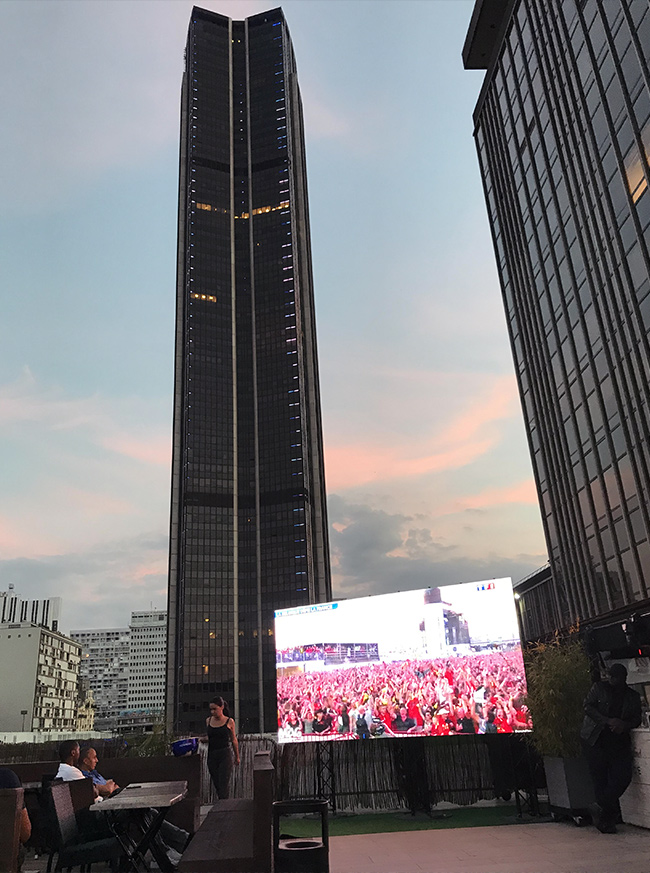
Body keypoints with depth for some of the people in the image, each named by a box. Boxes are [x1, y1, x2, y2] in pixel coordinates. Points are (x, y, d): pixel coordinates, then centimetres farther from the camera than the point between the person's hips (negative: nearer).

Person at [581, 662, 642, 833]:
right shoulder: (598, 688, 5)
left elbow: (637, 719, 7)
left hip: (619, 741, 2)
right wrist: (608, 721, -16)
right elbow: (587, 707, -5)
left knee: (623, 776, -11)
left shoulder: (633, 696, 12)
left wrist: (624, 725, -15)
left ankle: (601, 807, 3)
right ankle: (609, 817, 10)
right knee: (600, 779, -2)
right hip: (595, 740, -2)